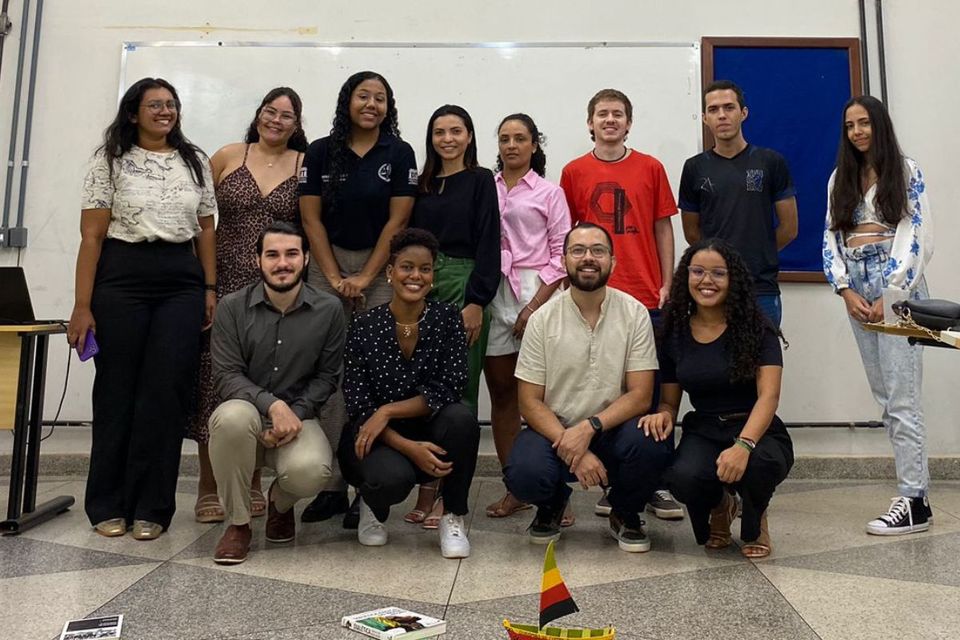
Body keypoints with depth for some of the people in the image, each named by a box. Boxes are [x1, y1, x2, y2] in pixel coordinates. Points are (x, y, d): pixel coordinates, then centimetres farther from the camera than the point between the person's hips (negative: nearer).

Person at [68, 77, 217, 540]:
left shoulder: (195, 162, 12)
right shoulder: (110, 162, 4)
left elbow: (205, 229, 13)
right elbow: (91, 237, -1)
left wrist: (210, 289, 4)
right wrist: (82, 306, -6)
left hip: (182, 284, 2)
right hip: (121, 281, -2)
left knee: (166, 393, -1)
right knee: (117, 390, 3)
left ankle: (151, 507, 9)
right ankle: (108, 505, 16)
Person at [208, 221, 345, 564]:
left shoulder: (329, 310, -2)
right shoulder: (233, 307, -3)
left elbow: (326, 376, 2)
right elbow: (226, 376, -8)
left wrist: (296, 413, -14)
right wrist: (273, 404, -24)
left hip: (299, 417, 0)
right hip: (248, 411, 0)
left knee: (310, 471, -32)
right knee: (233, 416, -37)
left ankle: (280, 503, 12)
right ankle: (238, 523, -10)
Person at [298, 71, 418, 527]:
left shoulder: (399, 154, 3)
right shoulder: (320, 152, 7)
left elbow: (397, 221, -2)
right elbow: (311, 218, 3)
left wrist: (365, 278, -8)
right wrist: (335, 277, -5)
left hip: (380, 270, -1)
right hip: (327, 267, 2)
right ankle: (331, 484, 7)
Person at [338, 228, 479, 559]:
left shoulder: (447, 318, -5)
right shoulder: (364, 327, -8)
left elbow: (449, 390, -12)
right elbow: (358, 406, -10)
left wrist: (388, 411, -20)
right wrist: (409, 447, -23)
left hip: (430, 433, 2)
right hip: (380, 442, -2)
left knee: (461, 417, -30)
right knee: (392, 477, -34)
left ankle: (453, 518, -7)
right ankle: (374, 506, 7)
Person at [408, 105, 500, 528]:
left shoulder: (480, 180, 3)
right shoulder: (423, 184, 17)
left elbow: (488, 243, -4)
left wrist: (476, 301, -13)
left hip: (463, 287, -4)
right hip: (423, 287, 5)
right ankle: (427, 486, 12)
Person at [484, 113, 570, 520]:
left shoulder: (549, 193, 8)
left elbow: (560, 256, 1)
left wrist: (535, 305, -10)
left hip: (535, 294, -2)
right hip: (491, 295, 3)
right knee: (501, 392, 4)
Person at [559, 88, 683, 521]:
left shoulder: (651, 168, 8)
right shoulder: (574, 172, 7)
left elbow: (663, 228, 9)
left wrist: (667, 285, 3)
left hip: (646, 296, 0)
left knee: (650, 389, 4)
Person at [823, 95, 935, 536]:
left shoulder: (906, 171, 2)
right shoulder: (841, 177, 15)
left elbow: (919, 236, -5)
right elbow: (830, 238, 9)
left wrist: (892, 296, -12)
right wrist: (846, 292, -4)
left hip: (898, 288, -5)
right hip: (857, 291, 5)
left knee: (901, 396, -7)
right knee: (883, 394, 5)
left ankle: (913, 500, -1)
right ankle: (915, 483, 13)